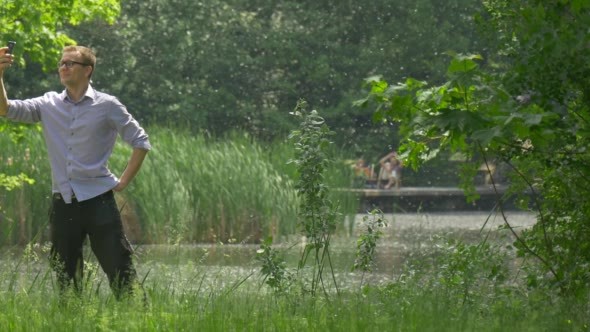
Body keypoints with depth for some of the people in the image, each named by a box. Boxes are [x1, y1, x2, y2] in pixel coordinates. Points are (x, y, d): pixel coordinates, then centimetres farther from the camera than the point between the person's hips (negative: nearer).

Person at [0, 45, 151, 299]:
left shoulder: (107, 106, -1)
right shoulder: (49, 105, 7)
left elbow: (141, 142, 3)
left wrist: (124, 181, -2)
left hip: (98, 200, -4)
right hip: (63, 202, 4)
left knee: (119, 271, -5)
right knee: (65, 277, 9)